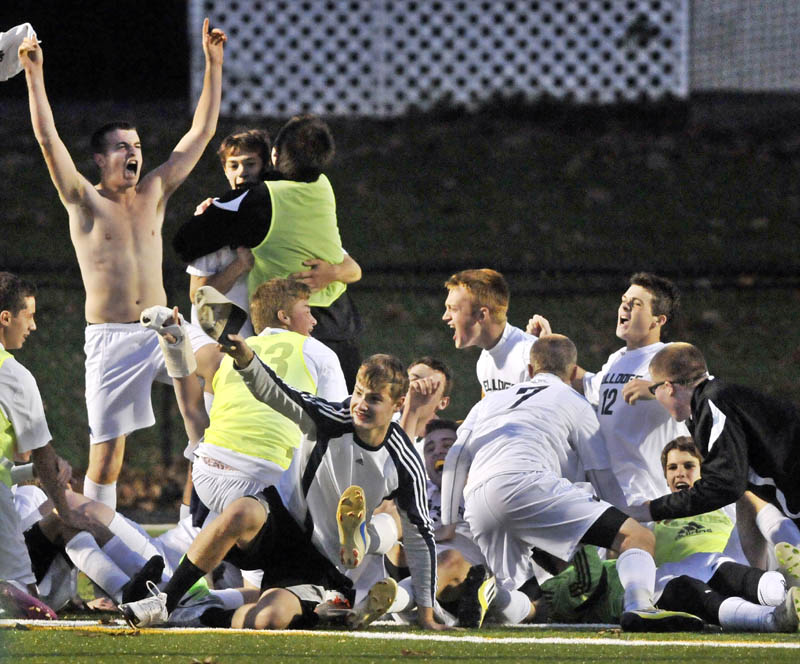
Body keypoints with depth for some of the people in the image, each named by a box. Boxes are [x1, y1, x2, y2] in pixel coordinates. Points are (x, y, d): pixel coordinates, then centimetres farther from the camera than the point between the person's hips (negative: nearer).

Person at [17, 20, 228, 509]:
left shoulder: (154, 194, 11)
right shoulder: (85, 202, 1)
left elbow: (201, 133, 10)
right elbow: (48, 139, -11)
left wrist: (214, 64, 6)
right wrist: (35, 74, -19)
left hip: (160, 329, 3)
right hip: (110, 338, -3)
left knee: (215, 361, -29)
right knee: (107, 452, -3)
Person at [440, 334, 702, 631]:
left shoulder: (492, 401, 36)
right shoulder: (574, 403, 23)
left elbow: (456, 459, 25)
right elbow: (602, 477, 21)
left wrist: (448, 528, 26)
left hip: (476, 504, 5)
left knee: (522, 609, 15)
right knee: (639, 537, -7)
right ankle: (638, 607, -37)